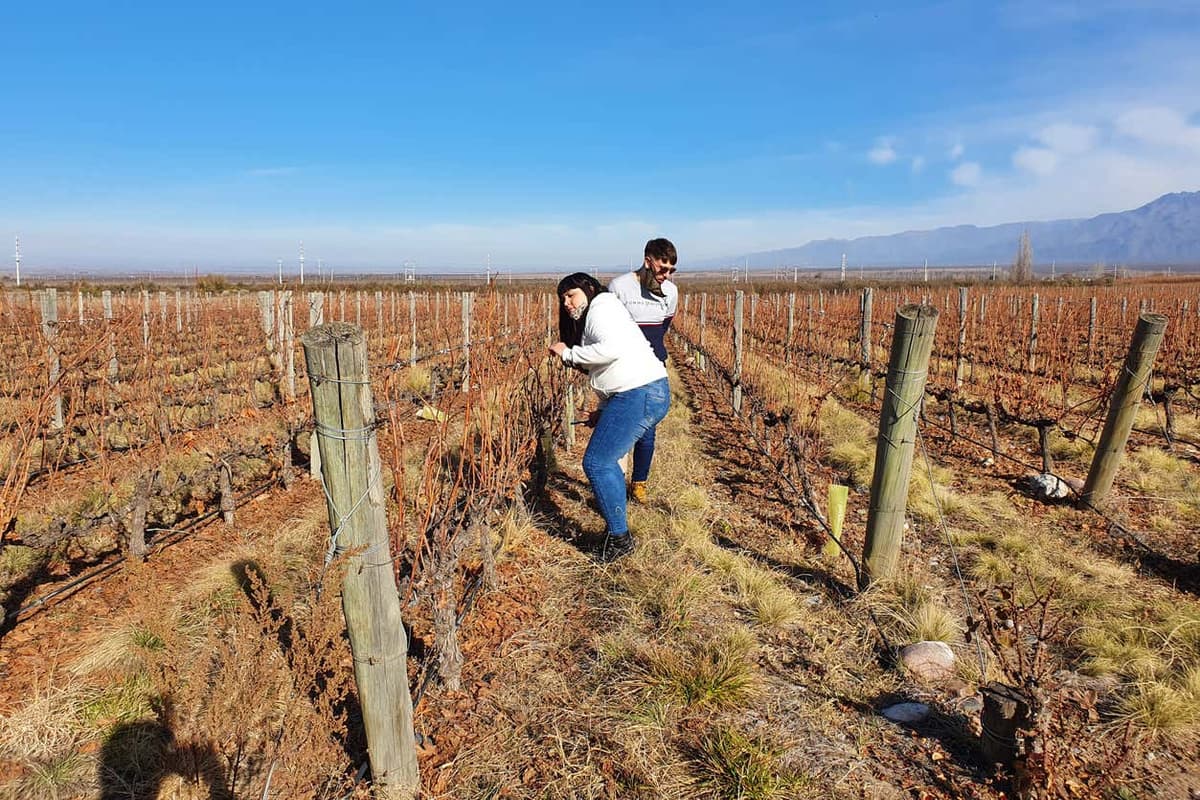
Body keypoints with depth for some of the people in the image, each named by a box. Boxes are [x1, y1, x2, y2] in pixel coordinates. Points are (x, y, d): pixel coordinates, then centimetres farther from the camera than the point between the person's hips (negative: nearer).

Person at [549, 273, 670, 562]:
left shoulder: (601, 308, -3)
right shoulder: (599, 314, 27)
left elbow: (612, 349, -23)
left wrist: (568, 353, -12)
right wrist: (602, 409, 20)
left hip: (640, 395, -11)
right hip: (644, 394, 11)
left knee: (596, 462, -7)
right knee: (605, 459, 19)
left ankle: (619, 537, 3)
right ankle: (617, 526, 29)